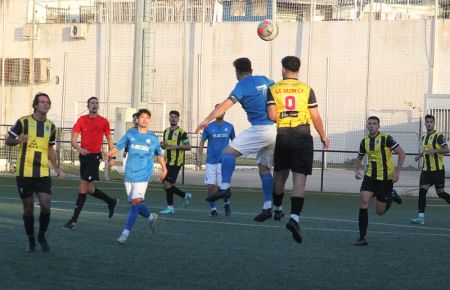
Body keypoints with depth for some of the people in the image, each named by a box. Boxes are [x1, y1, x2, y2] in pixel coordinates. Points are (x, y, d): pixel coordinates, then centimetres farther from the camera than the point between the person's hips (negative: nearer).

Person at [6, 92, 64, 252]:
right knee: (28, 207, 4)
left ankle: (42, 236, 14)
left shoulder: (51, 126, 9)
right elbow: (8, 140, 0)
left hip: (43, 173, 3)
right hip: (24, 173, -3)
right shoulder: (23, 122, -4)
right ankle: (31, 240, 19)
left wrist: (56, 168, 11)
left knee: (46, 205, -8)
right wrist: (18, 140, -22)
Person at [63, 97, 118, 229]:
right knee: (89, 188, 11)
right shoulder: (81, 120, 3)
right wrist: (80, 149, -18)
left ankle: (74, 220, -8)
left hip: (95, 156, -4)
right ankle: (111, 201, 36)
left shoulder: (104, 122, 0)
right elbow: (73, 140, 1)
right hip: (84, 155, 4)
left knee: (83, 186, -10)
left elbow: (109, 139, 12)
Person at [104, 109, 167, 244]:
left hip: (143, 174, -2)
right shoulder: (130, 134, 5)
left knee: (135, 202, -17)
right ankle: (151, 217, 38)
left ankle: (126, 232, -18)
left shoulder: (153, 138, 5)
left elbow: (159, 154, 19)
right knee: (134, 203, 9)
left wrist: (164, 169, 25)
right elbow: (118, 146, 3)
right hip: (129, 173, 3)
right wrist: (110, 154, -17)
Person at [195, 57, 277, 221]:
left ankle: (225, 187, -23)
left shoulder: (243, 86, -3)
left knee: (229, 152, -7)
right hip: (276, 129, 7)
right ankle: (267, 207, 8)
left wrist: (207, 120, -25)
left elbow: (227, 103, -17)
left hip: (260, 128, -7)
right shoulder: (265, 81, 16)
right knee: (264, 168, 13)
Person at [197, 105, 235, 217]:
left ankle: (226, 203, 18)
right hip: (210, 161, 1)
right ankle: (213, 209, 14)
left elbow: (233, 140, 15)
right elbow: (202, 141, 5)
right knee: (211, 187, 0)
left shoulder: (229, 127, 3)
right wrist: (199, 156, -5)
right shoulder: (209, 127, 1)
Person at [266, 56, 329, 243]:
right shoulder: (306, 90, 2)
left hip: (281, 135, 2)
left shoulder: (273, 89, 2)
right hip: (302, 136, -2)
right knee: (300, 180, -8)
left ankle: (277, 209, 38)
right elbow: (315, 117, 0)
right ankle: (294, 217, -23)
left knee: (280, 175, 22)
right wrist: (323, 137, 14)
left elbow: (272, 116, -8)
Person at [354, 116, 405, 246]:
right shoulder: (364, 141, 5)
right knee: (363, 201, -17)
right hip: (370, 176, 4)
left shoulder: (386, 138, -11)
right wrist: (357, 170, 3)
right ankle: (362, 237, -11)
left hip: (385, 177, -4)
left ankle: (391, 196, 37)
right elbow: (359, 157, 21)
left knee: (380, 211, 3)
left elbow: (401, 153, -9)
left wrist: (397, 172, -15)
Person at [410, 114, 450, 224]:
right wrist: (420, 155, 14)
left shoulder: (438, 136, -9)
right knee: (422, 191, -5)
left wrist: (434, 151, -30)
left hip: (438, 170, -6)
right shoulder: (424, 137, 14)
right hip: (426, 169, 6)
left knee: (440, 192, -1)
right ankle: (421, 217, -5)